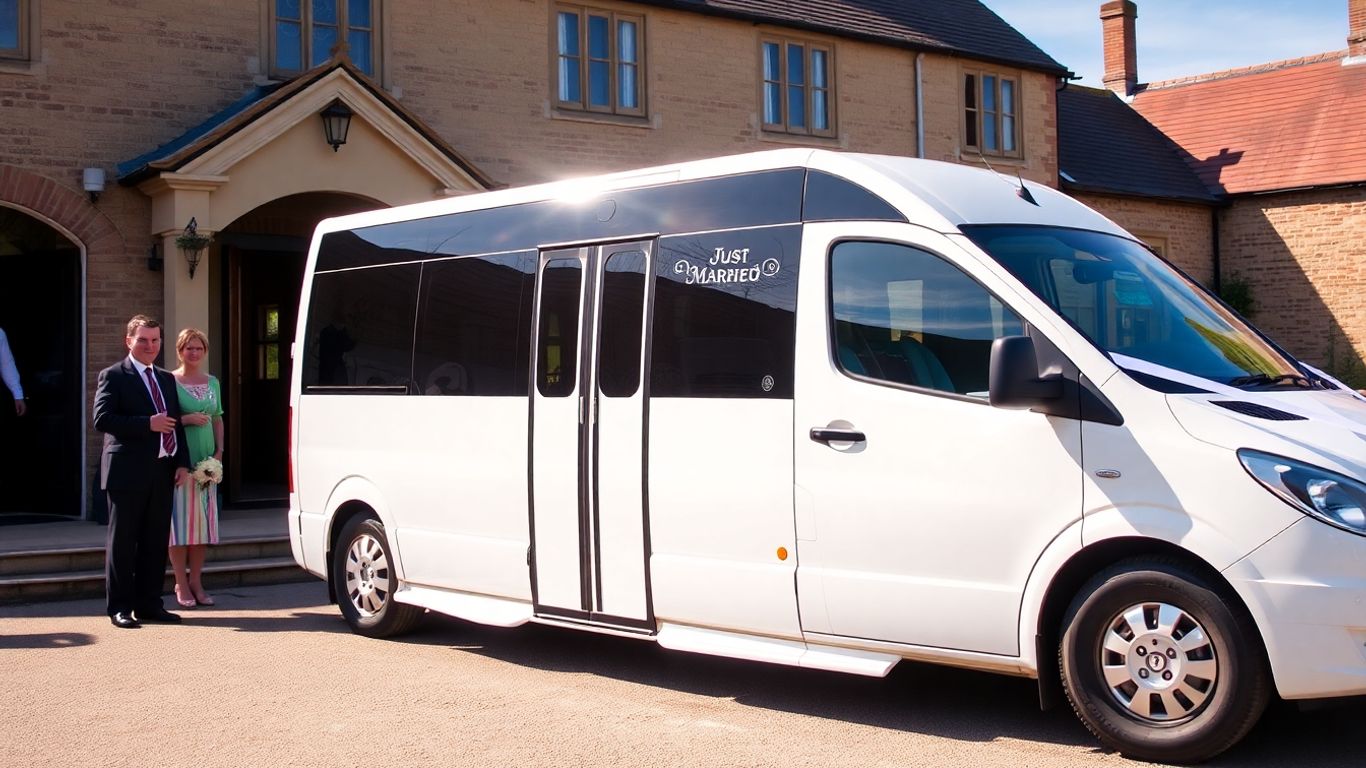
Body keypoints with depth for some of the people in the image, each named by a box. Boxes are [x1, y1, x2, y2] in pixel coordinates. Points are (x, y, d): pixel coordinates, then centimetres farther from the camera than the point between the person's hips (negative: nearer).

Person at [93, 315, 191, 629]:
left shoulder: (167, 380, 19)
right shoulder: (113, 376, -2)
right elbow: (102, 419, -13)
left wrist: (183, 463, 5)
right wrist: (147, 424, -19)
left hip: (162, 472, 6)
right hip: (128, 471, -6)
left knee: (156, 542, 8)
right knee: (123, 541, 0)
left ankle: (149, 603, 16)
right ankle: (119, 607, 6)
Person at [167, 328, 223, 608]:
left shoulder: (212, 383, 14)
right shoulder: (170, 381, -1)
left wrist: (219, 451, 4)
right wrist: (186, 419, -17)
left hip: (206, 459, 5)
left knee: (203, 520, 5)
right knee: (180, 519, -4)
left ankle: (196, 582, 13)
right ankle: (181, 585, 2)